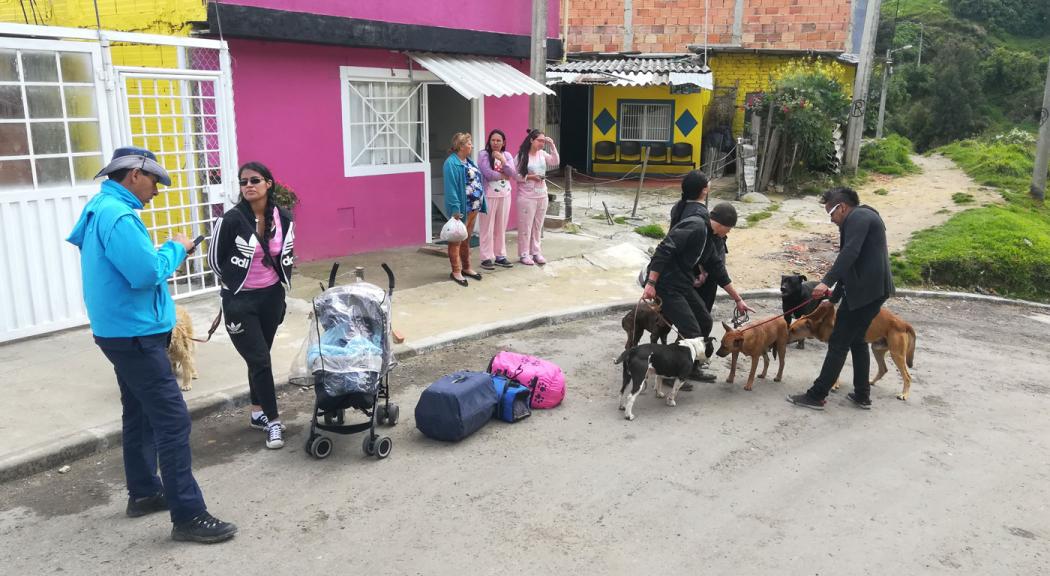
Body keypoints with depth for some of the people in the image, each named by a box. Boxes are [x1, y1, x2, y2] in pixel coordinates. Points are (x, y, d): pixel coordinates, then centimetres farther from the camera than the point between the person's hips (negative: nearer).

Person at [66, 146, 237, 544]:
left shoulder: (100, 208, 13)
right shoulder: (117, 214, -20)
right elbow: (146, 273, -27)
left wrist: (166, 254, 7)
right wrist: (175, 248, -11)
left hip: (122, 331, 11)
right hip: (134, 334, -11)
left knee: (140, 414, 19)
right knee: (172, 420, -9)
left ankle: (144, 492, 32)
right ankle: (188, 516, -6)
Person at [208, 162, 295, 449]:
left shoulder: (284, 218, -3)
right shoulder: (232, 219, -16)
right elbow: (215, 259, -3)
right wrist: (235, 282, 7)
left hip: (272, 297, 4)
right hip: (240, 301, -4)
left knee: (259, 358, 16)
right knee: (260, 360, -3)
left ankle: (258, 413, 30)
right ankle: (273, 421, 7)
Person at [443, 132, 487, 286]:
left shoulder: (469, 161, 14)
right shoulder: (451, 163, -15)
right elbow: (450, 187, -20)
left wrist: (481, 204, 14)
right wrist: (455, 208, -26)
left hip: (473, 207, 9)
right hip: (461, 208, -9)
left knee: (467, 239, 18)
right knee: (456, 239, 0)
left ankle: (466, 268, 27)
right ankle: (456, 271, 5)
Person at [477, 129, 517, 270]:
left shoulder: (507, 155, 9)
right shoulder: (484, 155, -6)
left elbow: (512, 173, -4)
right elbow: (488, 174, -17)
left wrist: (502, 160, -15)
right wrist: (504, 175, -6)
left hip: (505, 194, 5)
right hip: (489, 195, -5)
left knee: (501, 227, 10)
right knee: (487, 227, -2)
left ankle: (500, 256, 20)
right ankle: (486, 258, 3)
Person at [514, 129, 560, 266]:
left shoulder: (542, 154, 6)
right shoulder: (521, 155, -9)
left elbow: (555, 162, -4)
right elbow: (515, 175, -9)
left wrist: (552, 145, -9)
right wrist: (530, 177, -19)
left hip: (542, 195, 6)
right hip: (527, 196, -5)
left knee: (538, 226, 12)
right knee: (525, 226, 1)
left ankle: (536, 252, 21)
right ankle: (524, 254, 9)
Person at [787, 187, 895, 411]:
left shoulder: (857, 217, -10)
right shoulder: (864, 217, 21)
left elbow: (849, 253, -26)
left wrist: (827, 281, -30)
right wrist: (835, 295, 24)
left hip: (864, 290, -10)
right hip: (874, 289, 10)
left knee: (839, 343, -6)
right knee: (857, 339, 19)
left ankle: (817, 396, -1)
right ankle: (862, 395, 24)